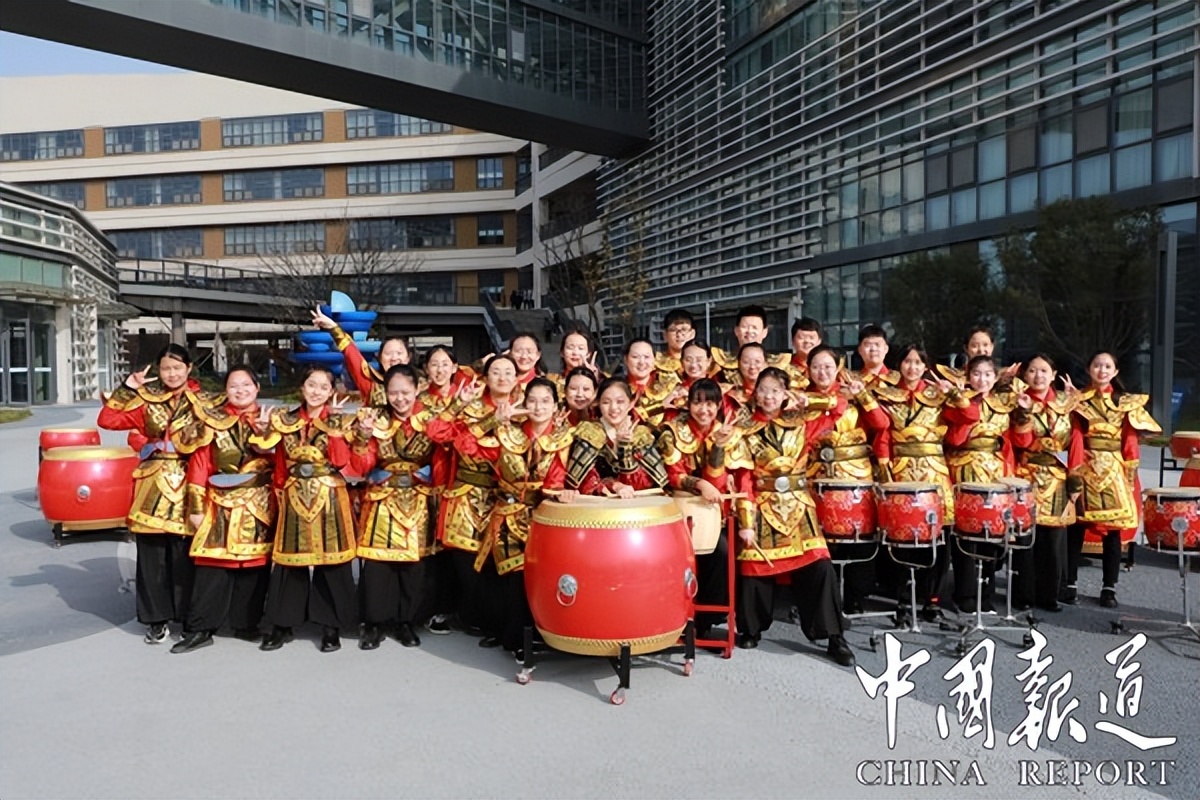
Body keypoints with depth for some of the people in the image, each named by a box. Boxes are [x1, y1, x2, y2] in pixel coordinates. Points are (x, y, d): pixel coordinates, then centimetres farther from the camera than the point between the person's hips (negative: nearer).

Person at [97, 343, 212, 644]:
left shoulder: (203, 403, 4)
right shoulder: (147, 400, 9)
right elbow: (107, 420, 2)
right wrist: (128, 388, -2)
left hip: (186, 484, -2)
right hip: (153, 483, 2)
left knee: (184, 553, -1)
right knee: (151, 552, 5)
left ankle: (188, 617, 12)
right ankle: (157, 618, 16)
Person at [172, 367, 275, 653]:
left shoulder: (271, 421, 7)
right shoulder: (213, 421, 2)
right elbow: (199, 463, -1)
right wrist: (196, 507, -5)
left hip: (259, 507, 2)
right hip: (220, 505, -1)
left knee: (255, 567, 5)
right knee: (213, 568, -4)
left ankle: (247, 623, 19)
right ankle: (199, 629, 5)